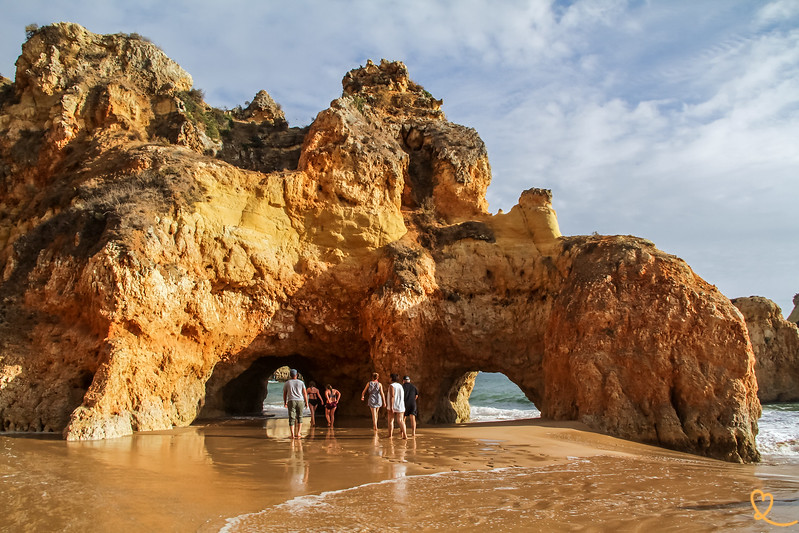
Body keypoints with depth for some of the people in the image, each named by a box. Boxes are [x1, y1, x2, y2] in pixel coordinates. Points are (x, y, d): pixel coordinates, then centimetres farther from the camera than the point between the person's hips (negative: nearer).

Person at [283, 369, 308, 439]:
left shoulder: (286, 383, 8)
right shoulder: (301, 382, 8)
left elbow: (284, 394, 12)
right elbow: (305, 393, 5)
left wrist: (285, 403, 24)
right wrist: (306, 402, 11)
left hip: (291, 401, -1)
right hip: (300, 401, 1)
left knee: (291, 418, -2)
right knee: (299, 417, 14)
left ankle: (293, 435, -10)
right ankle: (298, 433, 10)